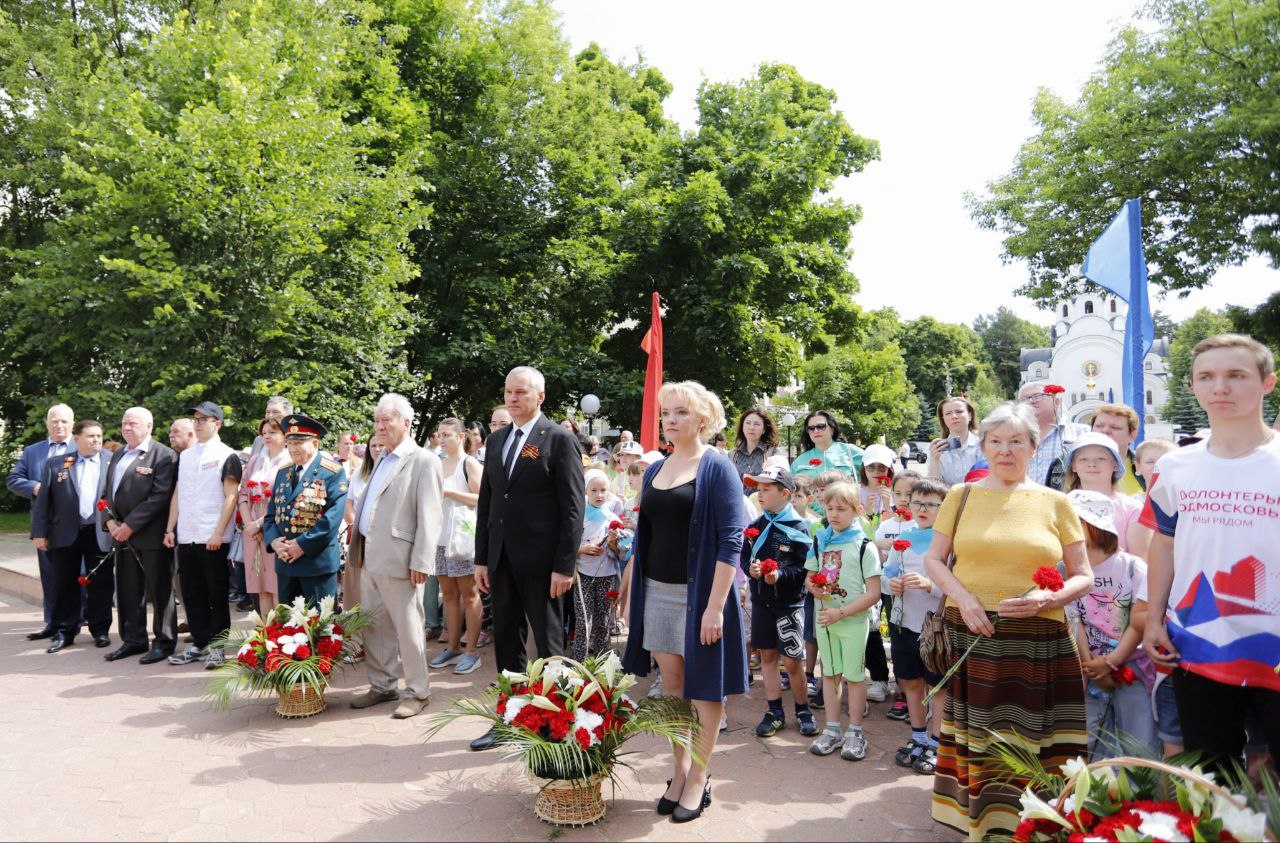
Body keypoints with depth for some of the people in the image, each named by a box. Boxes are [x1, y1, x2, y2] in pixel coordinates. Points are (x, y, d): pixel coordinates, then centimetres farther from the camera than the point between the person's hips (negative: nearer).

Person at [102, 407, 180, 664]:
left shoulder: (163, 455, -10)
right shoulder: (118, 455, 16)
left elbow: (161, 496, -17)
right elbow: (109, 491, 18)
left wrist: (130, 525, -17)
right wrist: (110, 520, 1)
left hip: (151, 535, -7)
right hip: (122, 534, 7)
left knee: (159, 590, 1)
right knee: (128, 590, 13)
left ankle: (164, 642, 11)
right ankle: (134, 639, 25)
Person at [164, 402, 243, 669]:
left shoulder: (227, 456, -4)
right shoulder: (184, 456, 14)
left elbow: (231, 496, -9)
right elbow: (177, 494, 16)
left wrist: (218, 533, -15)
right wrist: (170, 529, 8)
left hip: (213, 539, -6)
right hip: (186, 537, 6)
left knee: (217, 595, 2)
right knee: (192, 594, 11)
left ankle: (217, 647, 11)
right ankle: (199, 644, 21)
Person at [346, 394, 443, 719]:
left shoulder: (424, 461, -9)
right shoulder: (382, 460, 18)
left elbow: (430, 516, -14)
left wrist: (421, 561, -18)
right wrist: (356, 549, 14)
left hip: (399, 559, -8)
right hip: (369, 558, 8)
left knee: (408, 629, 2)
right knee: (374, 627, 15)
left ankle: (417, 692, 15)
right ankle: (382, 686, 29)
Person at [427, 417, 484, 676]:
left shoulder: (470, 463, -4)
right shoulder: (439, 465, 15)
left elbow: (481, 498, -12)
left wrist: (449, 492, -15)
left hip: (462, 534, -7)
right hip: (440, 534, 7)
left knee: (468, 594, -1)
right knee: (448, 593, 10)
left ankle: (471, 650, 3)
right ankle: (453, 647, 18)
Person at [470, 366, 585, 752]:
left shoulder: (559, 439, -8)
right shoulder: (496, 440, 12)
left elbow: (573, 507, -11)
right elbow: (486, 501, 14)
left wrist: (564, 565, -15)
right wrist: (481, 558, 10)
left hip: (540, 560, -6)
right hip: (501, 559, 6)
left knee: (548, 645, 5)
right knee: (506, 641, 14)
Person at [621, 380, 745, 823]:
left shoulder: (717, 468, -9)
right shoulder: (654, 470, 10)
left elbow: (730, 541, -14)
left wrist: (715, 606, -20)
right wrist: (632, 595, 11)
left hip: (699, 592, -5)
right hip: (657, 591, 6)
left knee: (703, 687, 5)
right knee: (672, 685, 12)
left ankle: (698, 779, 19)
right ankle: (680, 769, 27)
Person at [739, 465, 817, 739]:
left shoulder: (798, 528, -10)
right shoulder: (756, 526, 5)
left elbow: (805, 567, -13)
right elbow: (744, 556, 9)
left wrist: (780, 575, -26)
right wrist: (749, 568, -11)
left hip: (789, 603, -5)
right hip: (761, 601, 5)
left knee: (793, 661, -1)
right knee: (767, 655, 11)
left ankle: (803, 710, 20)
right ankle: (774, 711, 24)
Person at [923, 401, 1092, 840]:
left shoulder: (1055, 502, 7)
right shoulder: (961, 495, 7)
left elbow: (1083, 576, 8)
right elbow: (933, 559, 9)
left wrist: (1048, 598, -12)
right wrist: (963, 599, -8)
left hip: (1037, 642, 0)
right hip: (971, 635, 0)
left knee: (1027, 739, 0)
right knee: (976, 734, 3)